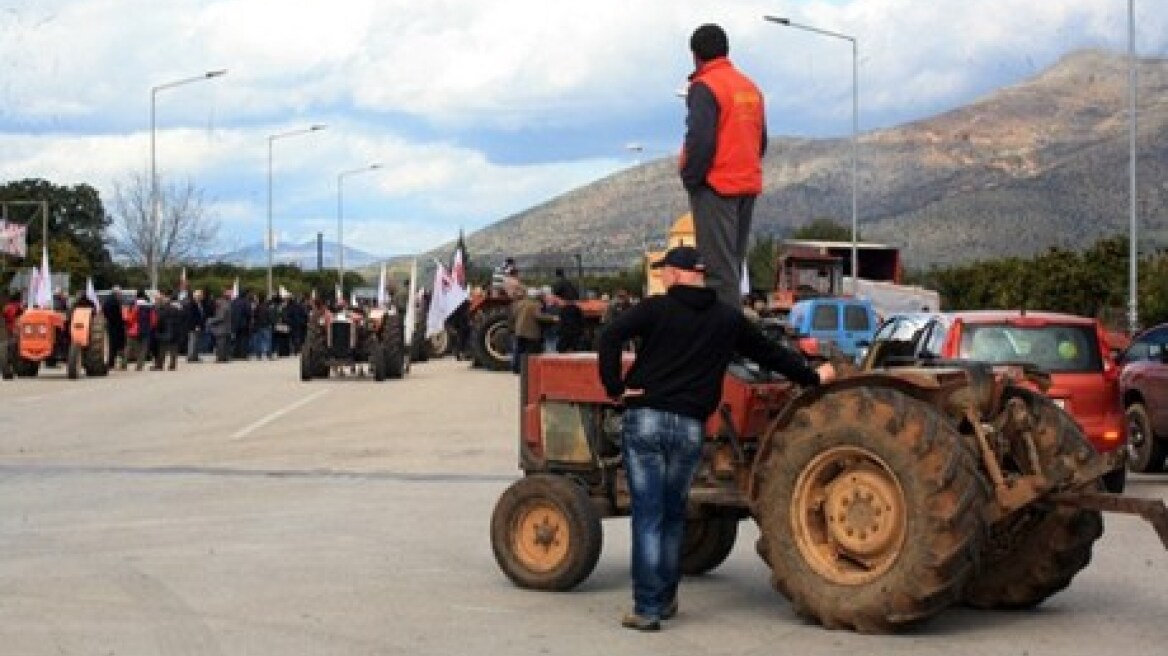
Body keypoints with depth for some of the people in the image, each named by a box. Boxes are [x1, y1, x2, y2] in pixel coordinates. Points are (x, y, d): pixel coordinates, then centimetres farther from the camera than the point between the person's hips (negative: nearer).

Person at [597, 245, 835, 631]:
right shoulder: (728, 319, 10)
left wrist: (614, 388, -7)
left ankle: (646, 609, -3)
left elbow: (610, 337, -14)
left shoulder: (656, 308, -1)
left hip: (644, 420, -3)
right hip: (689, 428, 3)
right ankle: (665, 600, 24)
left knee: (648, 516, -2)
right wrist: (813, 377, 34)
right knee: (673, 516, 18)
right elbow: (770, 353, 20)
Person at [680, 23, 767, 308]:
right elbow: (761, 140, 18)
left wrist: (690, 178, -8)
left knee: (718, 267, -8)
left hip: (716, 187, -8)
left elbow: (700, 139, -19)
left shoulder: (704, 87, -11)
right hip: (748, 185, 8)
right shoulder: (751, 87, 14)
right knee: (732, 265, 15)